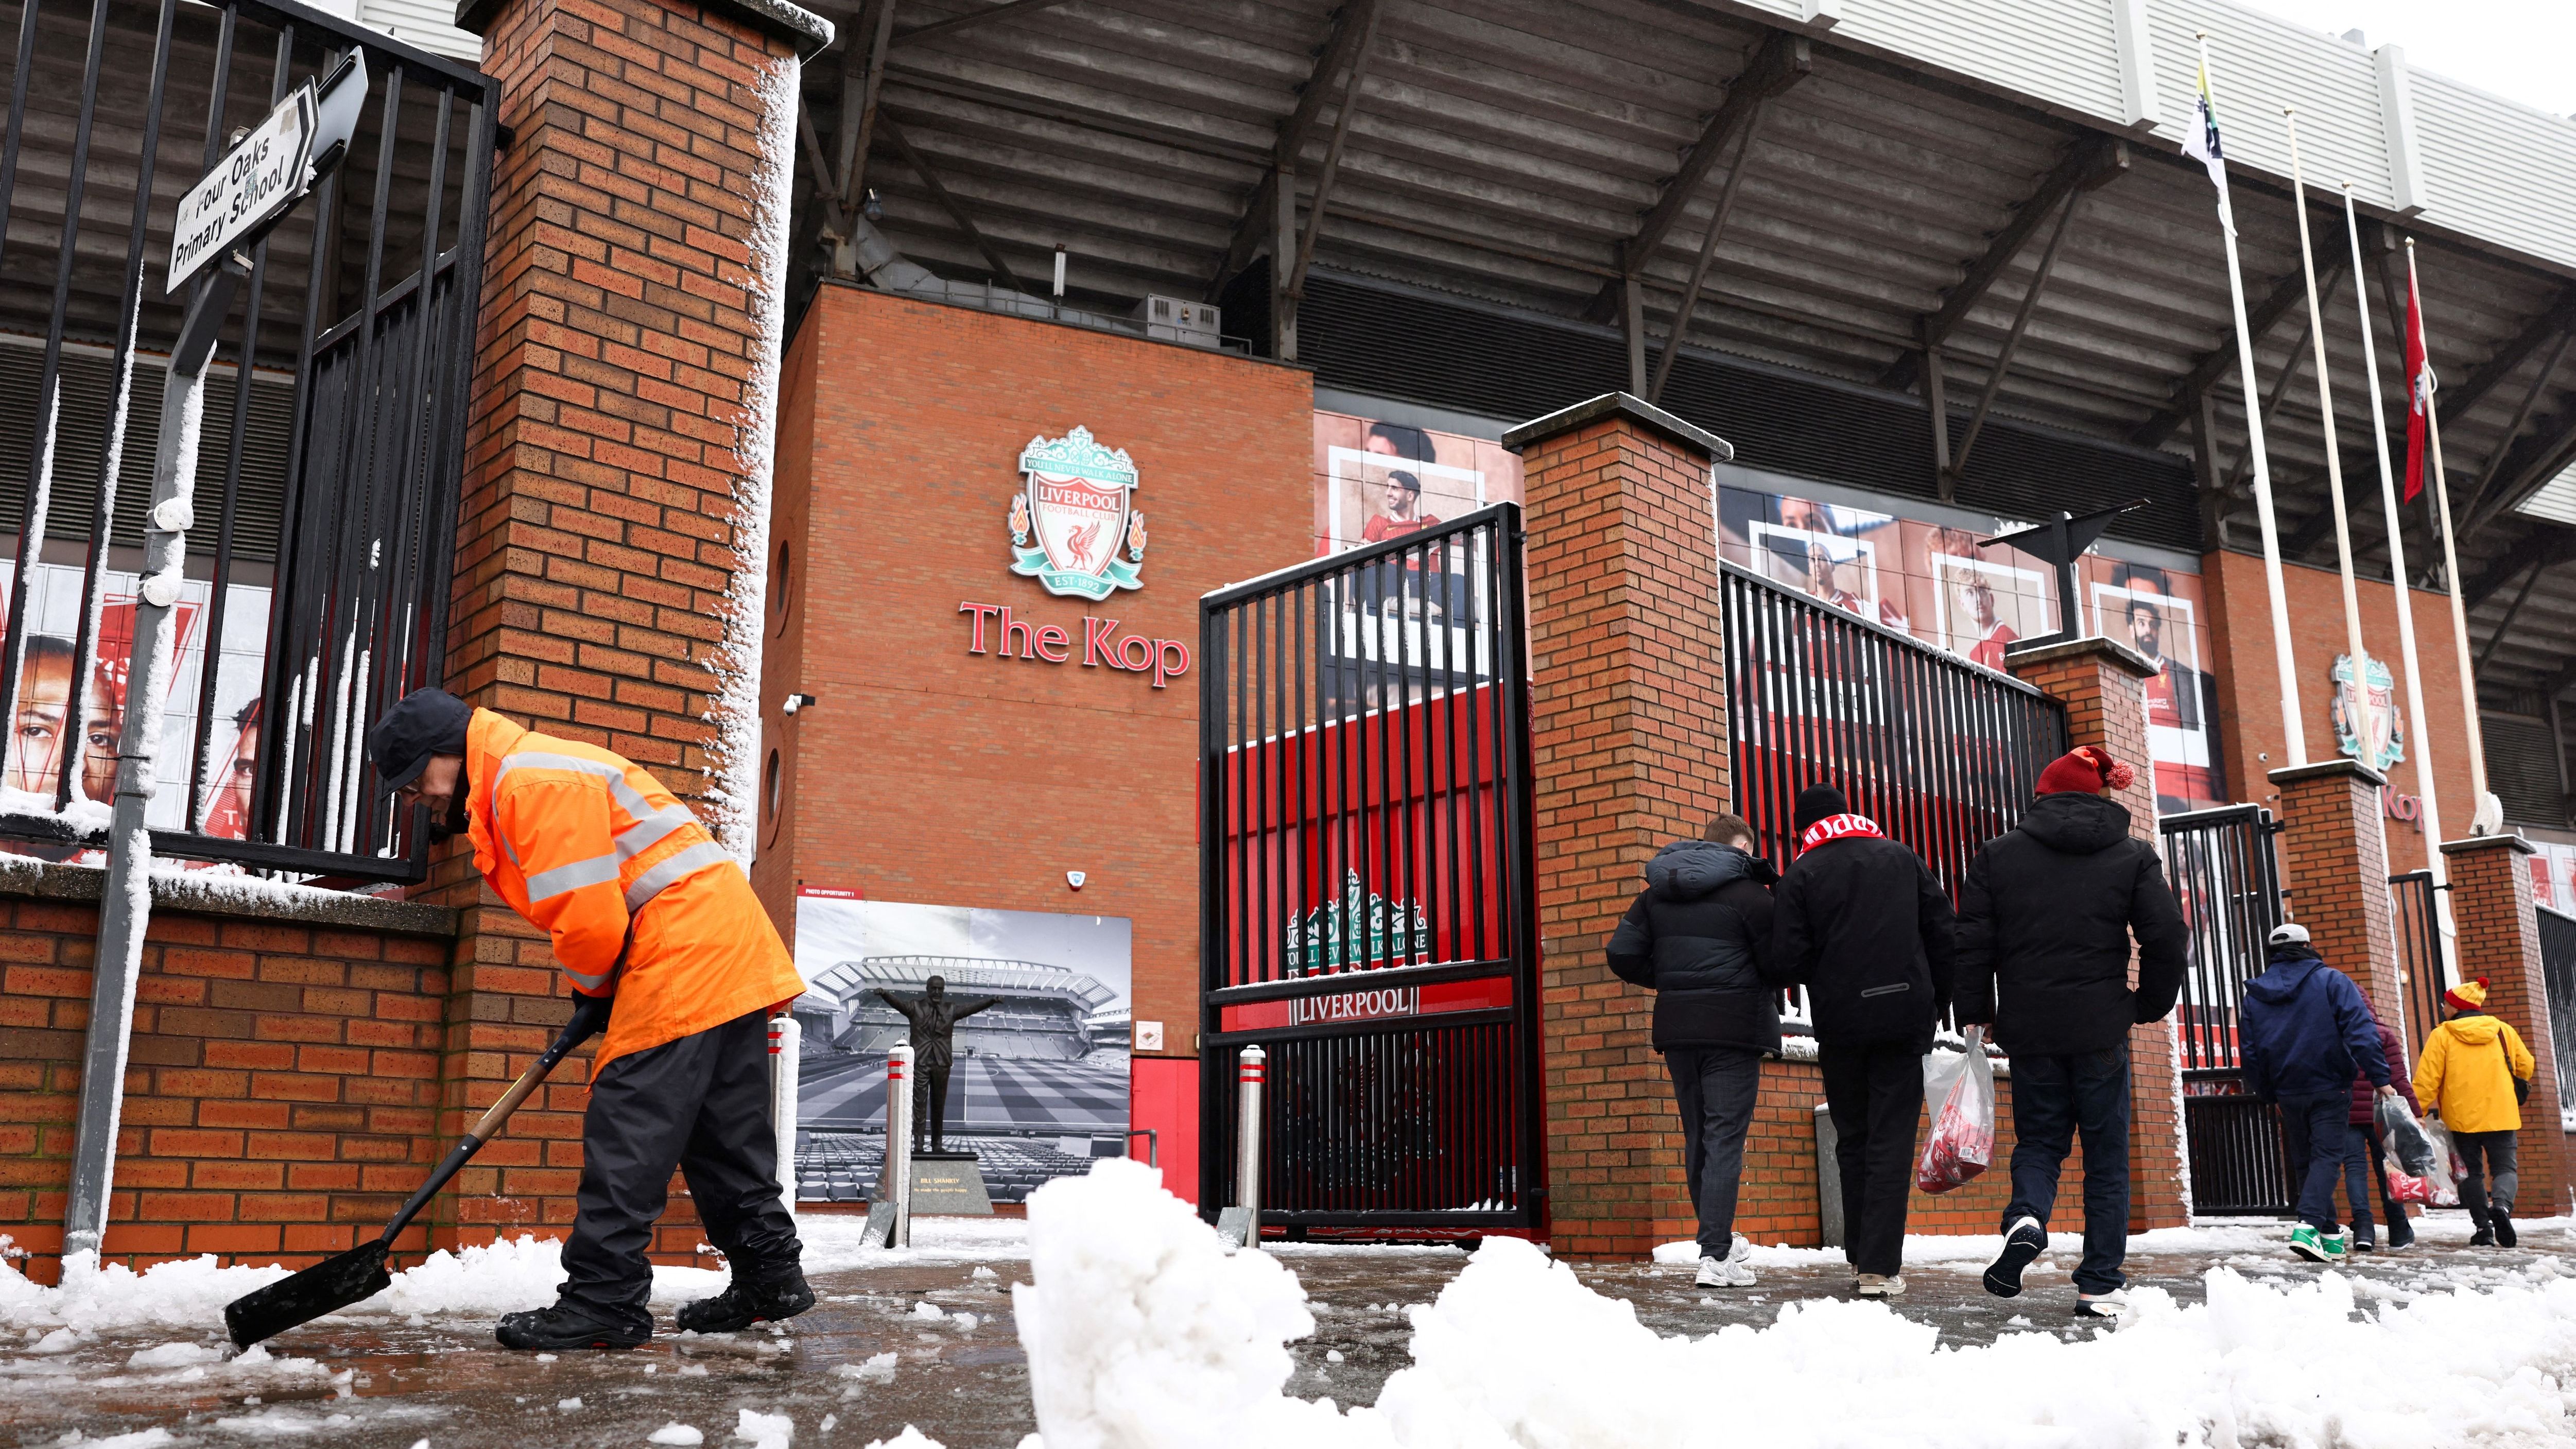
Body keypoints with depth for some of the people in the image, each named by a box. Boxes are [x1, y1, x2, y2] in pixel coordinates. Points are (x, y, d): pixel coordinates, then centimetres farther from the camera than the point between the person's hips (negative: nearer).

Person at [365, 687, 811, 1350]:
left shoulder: (531, 781, -13)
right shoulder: (526, 785, 22)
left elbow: (589, 919, -19)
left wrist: (592, 992, 0)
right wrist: (598, 995, 12)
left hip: (686, 949, -11)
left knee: (625, 1131, -9)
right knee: (726, 1133, 14)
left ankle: (603, 1302, -7)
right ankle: (770, 1275, 21)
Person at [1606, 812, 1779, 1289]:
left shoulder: (1656, 892, 10)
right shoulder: (1748, 893, -7)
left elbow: (1622, 954, 4)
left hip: (1677, 1028, 6)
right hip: (1733, 1029, -5)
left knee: (1697, 1138, 15)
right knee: (1725, 1140, -5)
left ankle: (1718, 1240, 26)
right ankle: (1717, 1257, -8)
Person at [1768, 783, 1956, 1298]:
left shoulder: (1801, 875, -1)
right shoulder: (1901, 857, 9)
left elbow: (1788, 962, -9)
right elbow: (1945, 933, 5)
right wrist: (1937, 1001, 13)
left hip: (1840, 1024, -1)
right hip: (1906, 1019, 1)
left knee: (1853, 1139, 15)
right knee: (1892, 1140, 0)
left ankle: (1861, 1251, 20)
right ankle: (1880, 1267, -6)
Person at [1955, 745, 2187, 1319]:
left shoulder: (1998, 855, 3)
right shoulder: (2134, 856, 4)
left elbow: (1973, 942, 0)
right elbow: (2167, 939, 0)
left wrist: (1976, 1014, 8)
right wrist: (2151, 1005, 14)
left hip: (2028, 1028, 1)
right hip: (2101, 1029, 0)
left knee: (2039, 1139, 14)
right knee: (2106, 1156, 8)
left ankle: (2027, 1218, -15)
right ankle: (2101, 1286, 7)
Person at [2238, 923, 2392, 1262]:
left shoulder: (2255, 994, 8)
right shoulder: (2332, 981, -4)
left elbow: (2250, 1050, 11)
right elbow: (2360, 1032, -14)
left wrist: (2267, 1094, 21)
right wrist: (2379, 1078, -14)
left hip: (2288, 1092, 4)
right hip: (2329, 1088, -4)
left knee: (2304, 1162, 14)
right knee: (2327, 1157, -4)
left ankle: (2330, 1236, 20)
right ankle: (2308, 1227, -23)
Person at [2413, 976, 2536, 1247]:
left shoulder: (2442, 1035, -4)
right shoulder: (2503, 1031, 6)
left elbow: (2427, 1079, -9)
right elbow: (2526, 1066, 13)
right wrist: (2517, 1087, 34)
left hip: (2461, 1117, -2)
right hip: (2501, 1115, 2)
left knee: (2472, 1171, 8)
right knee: (2504, 1167, 6)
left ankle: (2484, 1228, 1)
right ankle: (2502, 1205, -24)